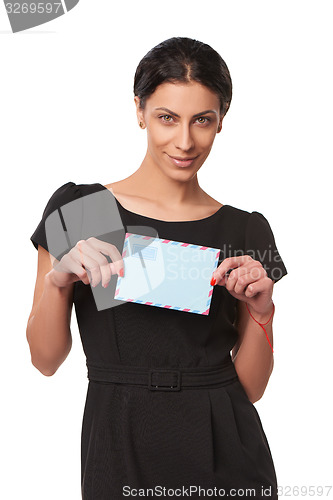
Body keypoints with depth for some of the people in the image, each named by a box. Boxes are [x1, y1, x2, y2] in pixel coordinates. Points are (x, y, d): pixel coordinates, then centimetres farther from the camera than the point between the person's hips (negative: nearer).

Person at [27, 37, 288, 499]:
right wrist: (58, 278, -18)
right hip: (122, 449, -1)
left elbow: (251, 387, 3)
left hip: (228, 457, 2)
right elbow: (46, 359, -2)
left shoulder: (247, 231, 0)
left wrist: (260, 311, -13)